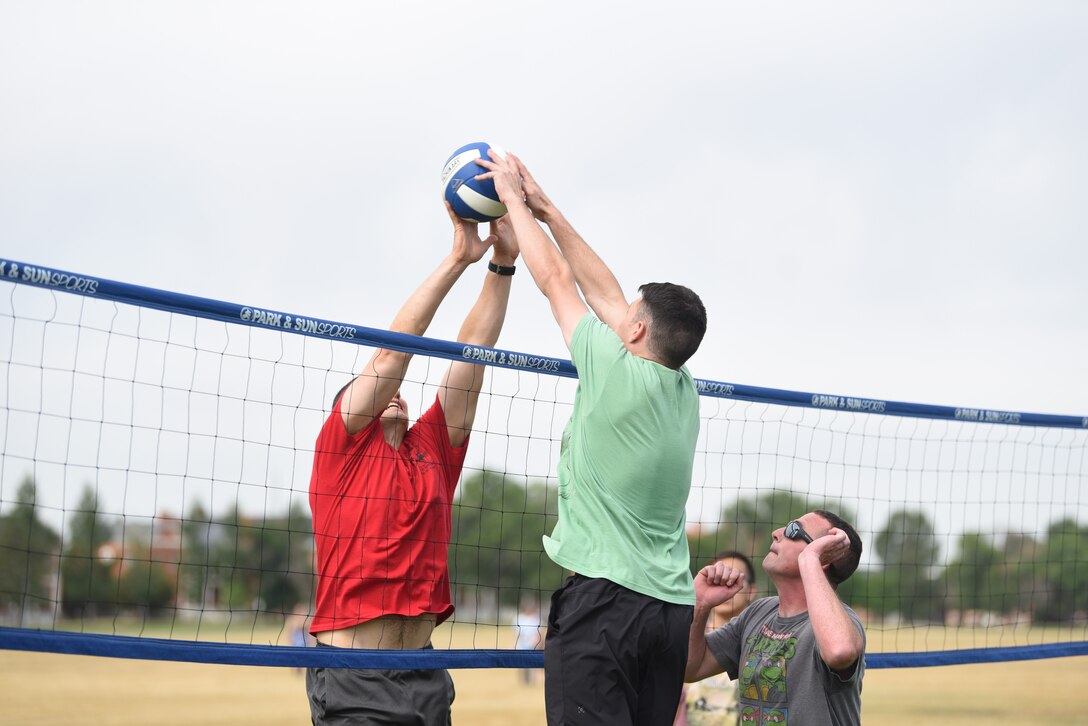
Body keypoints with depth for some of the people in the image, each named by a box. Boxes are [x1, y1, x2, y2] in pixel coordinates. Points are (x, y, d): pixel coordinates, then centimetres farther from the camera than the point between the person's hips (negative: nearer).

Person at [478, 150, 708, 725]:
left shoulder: (620, 373, -8)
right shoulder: (684, 392, 12)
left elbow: (556, 279, 3)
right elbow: (604, 294, 20)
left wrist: (514, 200, 16)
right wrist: (547, 211, 26)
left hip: (603, 596, -8)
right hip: (671, 605, 8)